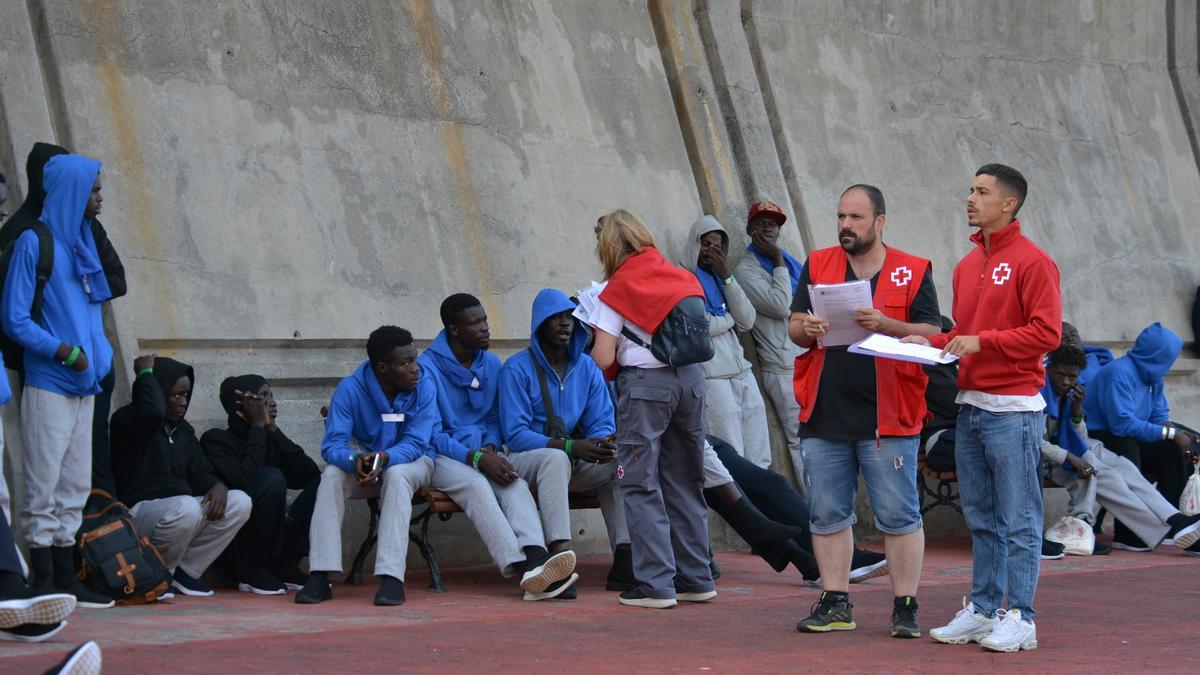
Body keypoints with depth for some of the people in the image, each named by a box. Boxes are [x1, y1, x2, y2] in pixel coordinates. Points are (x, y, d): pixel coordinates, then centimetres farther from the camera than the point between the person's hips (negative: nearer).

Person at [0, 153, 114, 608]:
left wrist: (99, 352, 4)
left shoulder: (83, 240, 15)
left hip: (83, 385, 8)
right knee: (44, 488, -5)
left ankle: (66, 581, 16)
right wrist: (62, 351, -18)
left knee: (75, 487, 10)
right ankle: (44, 584, -1)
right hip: (47, 385, -8)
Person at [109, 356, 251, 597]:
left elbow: (201, 474, 15)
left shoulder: (183, 430, 18)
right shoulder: (126, 420, -7)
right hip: (138, 511, -8)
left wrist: (218, 486, -9)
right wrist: (145, 374, -16)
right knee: (186, 507, -38)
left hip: (179, 512, 8)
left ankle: (186, 571, -6)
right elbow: (152, 412, -32)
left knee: (239, 502, -10)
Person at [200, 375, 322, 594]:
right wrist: (258, 427, -14)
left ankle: (286, 567, -4)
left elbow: (309, 474, -4)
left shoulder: (269, 440, 13)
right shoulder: (216, 440, -6)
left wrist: (273, 430, -6)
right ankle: (255, 572, -17)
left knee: (323, 480, -5)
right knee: (271, 477, -27)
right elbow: (245, 482, -24)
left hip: (272, 539, 6)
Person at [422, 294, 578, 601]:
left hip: (484, 453, 5)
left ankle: (536, 557, -55)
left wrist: (490, 448, -6)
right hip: (443, 458, -5)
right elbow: (430, 434, -10)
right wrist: (477, 459, -22)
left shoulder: (492, 364, 12)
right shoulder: (427, 366, -7)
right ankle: (522, 568, -53)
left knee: (515, 482, -29)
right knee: (476, 484, -36)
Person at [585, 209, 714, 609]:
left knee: (641, 485, 0)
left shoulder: (618, 288, -4)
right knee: (685, 482, 13)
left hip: (645, 383, -6)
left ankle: (656, 584, -5)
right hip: (690, 380, 6)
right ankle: (696, 579, 15)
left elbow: (603, 359, -7)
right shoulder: (680, 278, 11)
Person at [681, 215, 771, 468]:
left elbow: (747, 321, 9)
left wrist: (727, 277, 1)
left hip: (742, 374, 7)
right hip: (712, 378, -7)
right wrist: (730, 317, 5)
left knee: (759, 461, 2)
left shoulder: (720, 278, 22)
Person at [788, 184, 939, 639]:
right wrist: (808, 329, -12)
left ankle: (905, 608, 4)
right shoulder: (817, 266, 12)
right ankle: (835, 604, 16)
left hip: (888, 417, -3)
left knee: (899, 516, -2)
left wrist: (886, 325, -19)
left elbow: (931, 336, -3)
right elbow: (794, 328, 11)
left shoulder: (913, 271, 3)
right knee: (828, 515, 7)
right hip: (824, 414, 3)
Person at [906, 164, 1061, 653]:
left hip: (1013, 409, -8)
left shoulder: (1031, 262, -8)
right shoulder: (967, 265, 16)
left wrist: (983, 340, -19)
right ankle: (982, 610, 17)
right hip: (970, 406, 8)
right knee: (980, 518, 11)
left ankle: (1020, 618, -1)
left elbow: (1046, 332, -15)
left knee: (1018, 520, -4)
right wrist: (932, 342, 5)